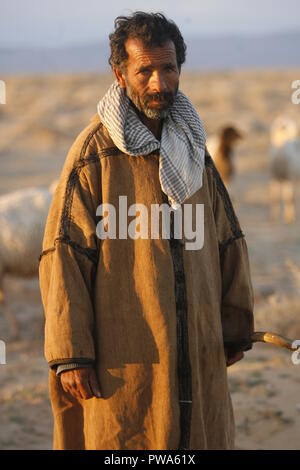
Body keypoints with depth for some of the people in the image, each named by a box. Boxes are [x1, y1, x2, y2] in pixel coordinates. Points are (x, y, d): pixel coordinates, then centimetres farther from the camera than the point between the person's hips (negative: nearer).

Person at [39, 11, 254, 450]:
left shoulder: (194, 149, 12)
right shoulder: (95, 152, -6)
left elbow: (228, 241, 18)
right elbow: (63, 255, -9)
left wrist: (235, 327, 14)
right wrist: (70, 353, -14)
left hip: (198, 358, 5)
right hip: (123, 358, -5)